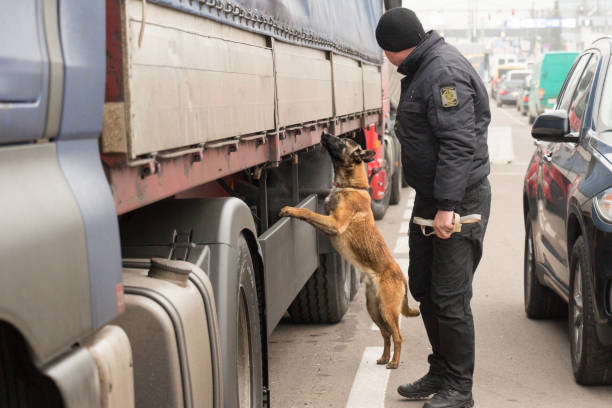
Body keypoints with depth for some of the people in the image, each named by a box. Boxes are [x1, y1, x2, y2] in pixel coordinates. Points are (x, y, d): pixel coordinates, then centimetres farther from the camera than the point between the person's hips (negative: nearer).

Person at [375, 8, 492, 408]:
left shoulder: (444, 72, -20)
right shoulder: (422, 70, 14)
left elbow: (458, 144, -26)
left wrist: (447, 206, -28)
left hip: (460, 202, -11)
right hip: (431, 198, 11)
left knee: (450, 298, -6)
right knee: (423, 288, 17)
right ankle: (440, 374, 30)